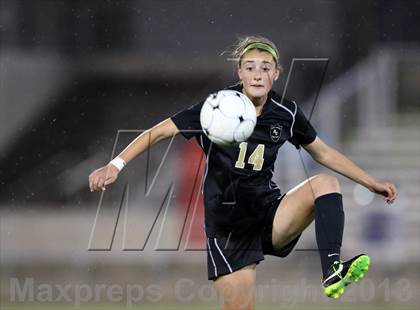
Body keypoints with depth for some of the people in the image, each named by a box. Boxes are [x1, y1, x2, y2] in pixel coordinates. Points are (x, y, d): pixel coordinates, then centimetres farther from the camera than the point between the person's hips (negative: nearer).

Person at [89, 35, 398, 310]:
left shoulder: (286, 113, -1)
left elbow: (324, 153, 15)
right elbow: (157, 133, -9)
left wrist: (372, 183, 14)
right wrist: (115, 165, -22)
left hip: (268, 212, 3)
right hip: (228, 227, -3)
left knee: (325, 183, -21)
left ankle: (333, 272, -34)